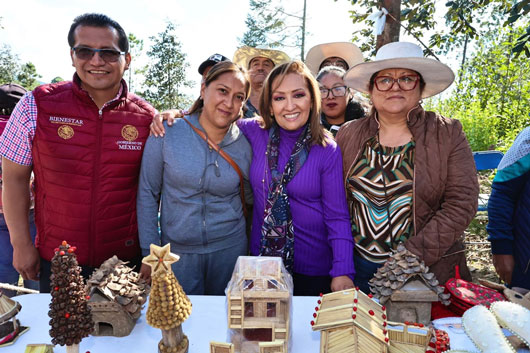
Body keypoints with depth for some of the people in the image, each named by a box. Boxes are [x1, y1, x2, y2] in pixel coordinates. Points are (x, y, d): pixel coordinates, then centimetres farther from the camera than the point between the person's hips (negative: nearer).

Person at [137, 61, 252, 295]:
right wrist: (149, 252, -4)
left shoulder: (244, 145, -5)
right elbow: (147, 193, -4)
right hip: (177, 249, -1)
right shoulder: (167, 134, -10)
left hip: (229, 249, 2)